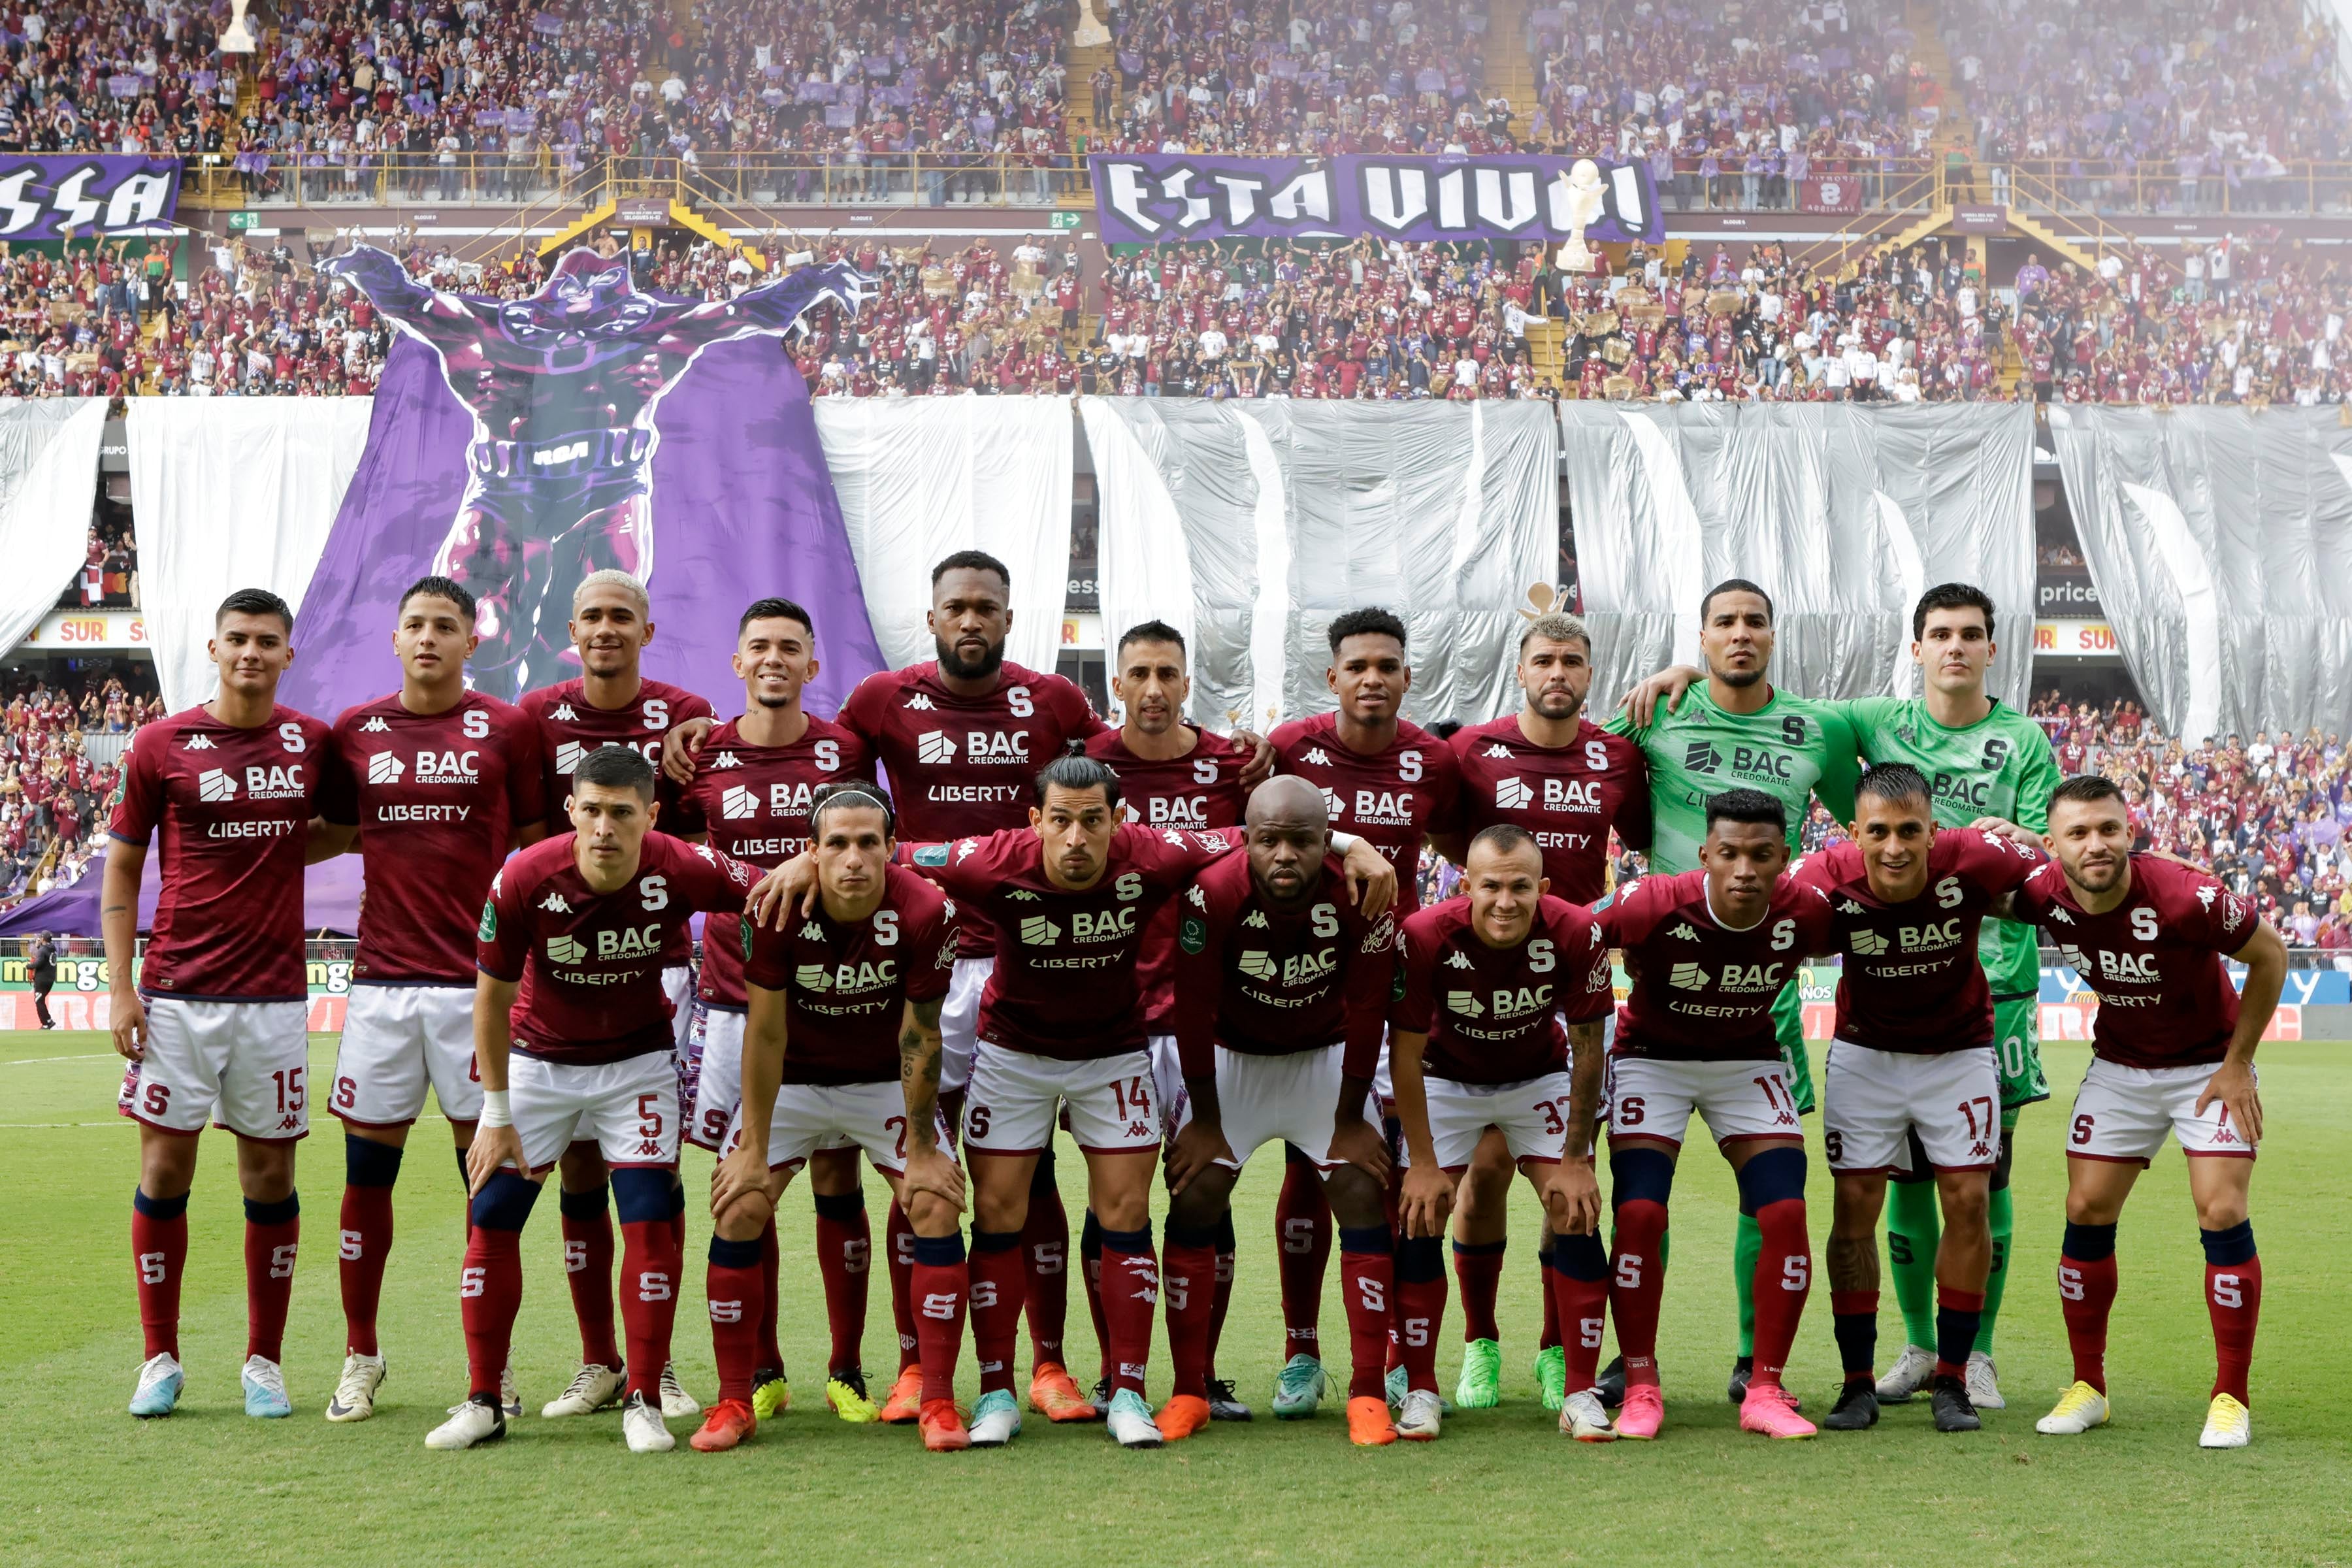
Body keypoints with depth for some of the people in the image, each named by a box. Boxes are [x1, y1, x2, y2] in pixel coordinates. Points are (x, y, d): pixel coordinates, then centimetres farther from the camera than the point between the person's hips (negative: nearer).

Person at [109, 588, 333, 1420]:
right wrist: (120, 987, -3)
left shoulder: (313, 742, 5)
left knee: (271, 1174, 5)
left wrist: (271, 848, 0)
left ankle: (264, 1361, 15)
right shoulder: (161, 744, 0)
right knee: (165, 1168, 1)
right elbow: (122, 867, 4)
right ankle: (160, 1360, 14)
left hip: (274, 995, 2)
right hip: (177, 994, -1)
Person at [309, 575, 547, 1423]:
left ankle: (494, 1363, 11)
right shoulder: (353, 731, 9)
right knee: (366, 1170, 5)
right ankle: (360, 1358, 19)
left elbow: (536, 846, 5)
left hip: (478, 979, -2)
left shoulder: (508, 729, 2)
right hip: (381, 980, 2)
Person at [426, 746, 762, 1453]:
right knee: (492, 1216, -3)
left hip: (638, 1061, 0)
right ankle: (482, 1402, 10)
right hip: (538, 1057, 0)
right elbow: (492, 1000, -12)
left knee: (651, 1220, -9)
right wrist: (497, 1117, -9)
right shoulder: (524, 880, -25)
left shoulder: (683, 871, -25)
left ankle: (644, 1403, 4)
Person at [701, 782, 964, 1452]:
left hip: (886, 1082, 0)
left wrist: (920, 1151, -11)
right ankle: (734, 1402, 2)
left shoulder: (925, 912, -25)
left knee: (938, 1205, -13)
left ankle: (938, 1400, -4)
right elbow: (766, 1035, -17)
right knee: (738, 1209, -11)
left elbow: (918, 1039, -16)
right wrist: (753, 1150, -14)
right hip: (792, 1079, 0)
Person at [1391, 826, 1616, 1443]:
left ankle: (1581, 1393, -2)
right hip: (1446, 1079, 0)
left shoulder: (1575, 934, -29)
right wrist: (1422, 1162, -17)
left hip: (1540, 1078, 1)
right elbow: (1407, 1055, -18)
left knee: (1576, 1213, -11)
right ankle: (1420, 1391, 1)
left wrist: (1576, 1159, -13)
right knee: (1419, 1219, -10)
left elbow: (1587, 1050, -15)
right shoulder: (1425, 935, -31)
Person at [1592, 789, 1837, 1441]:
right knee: (1638, 1216, -16)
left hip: (1749, 1063, 2)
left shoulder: (1804, 914, -23)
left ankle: (1766, 1391, 3)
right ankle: (1640, 1389, -1)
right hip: (1651, 1057, -2)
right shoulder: (1651, 907, -30)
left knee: (1786, 1216, -10)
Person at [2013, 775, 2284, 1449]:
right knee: (2086, 1211, -1)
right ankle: (2088, 1388, 12)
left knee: (2221, 1213, -13)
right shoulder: (2044, 895, -19)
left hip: (2209, 1064, -4)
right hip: (2119, 1066, 4)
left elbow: (2269, 954, -14)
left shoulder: (2185, 897, -31)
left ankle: (2231, 1398, -1)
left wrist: (2238, 1062, -11)